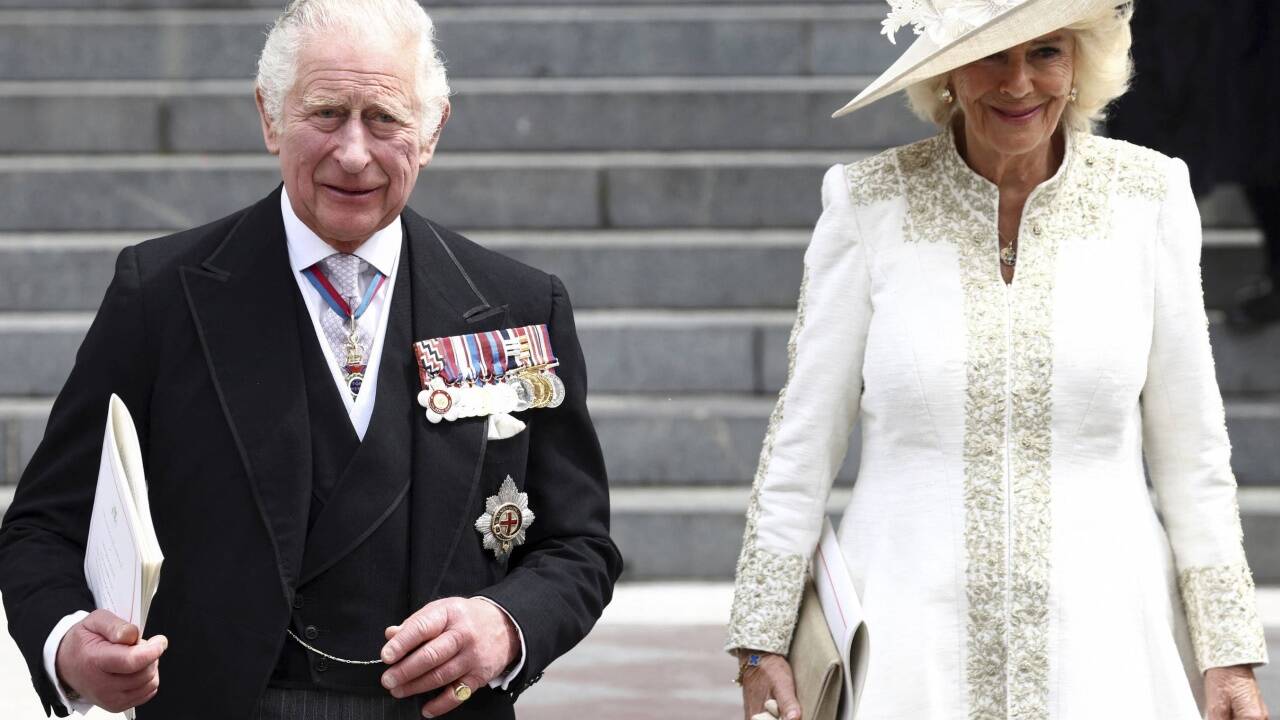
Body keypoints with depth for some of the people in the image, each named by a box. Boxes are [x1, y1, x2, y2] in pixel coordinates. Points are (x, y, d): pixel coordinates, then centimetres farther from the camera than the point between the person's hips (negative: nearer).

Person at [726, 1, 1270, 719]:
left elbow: (1190, 448, 5)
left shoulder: (1148, 196, 1)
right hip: (910, 653, -1)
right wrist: (762, 640, 1)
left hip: (1102, 657, 1)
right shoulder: (869, 202, -2)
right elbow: (803, 438, 2)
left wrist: (1230, 652, 3)